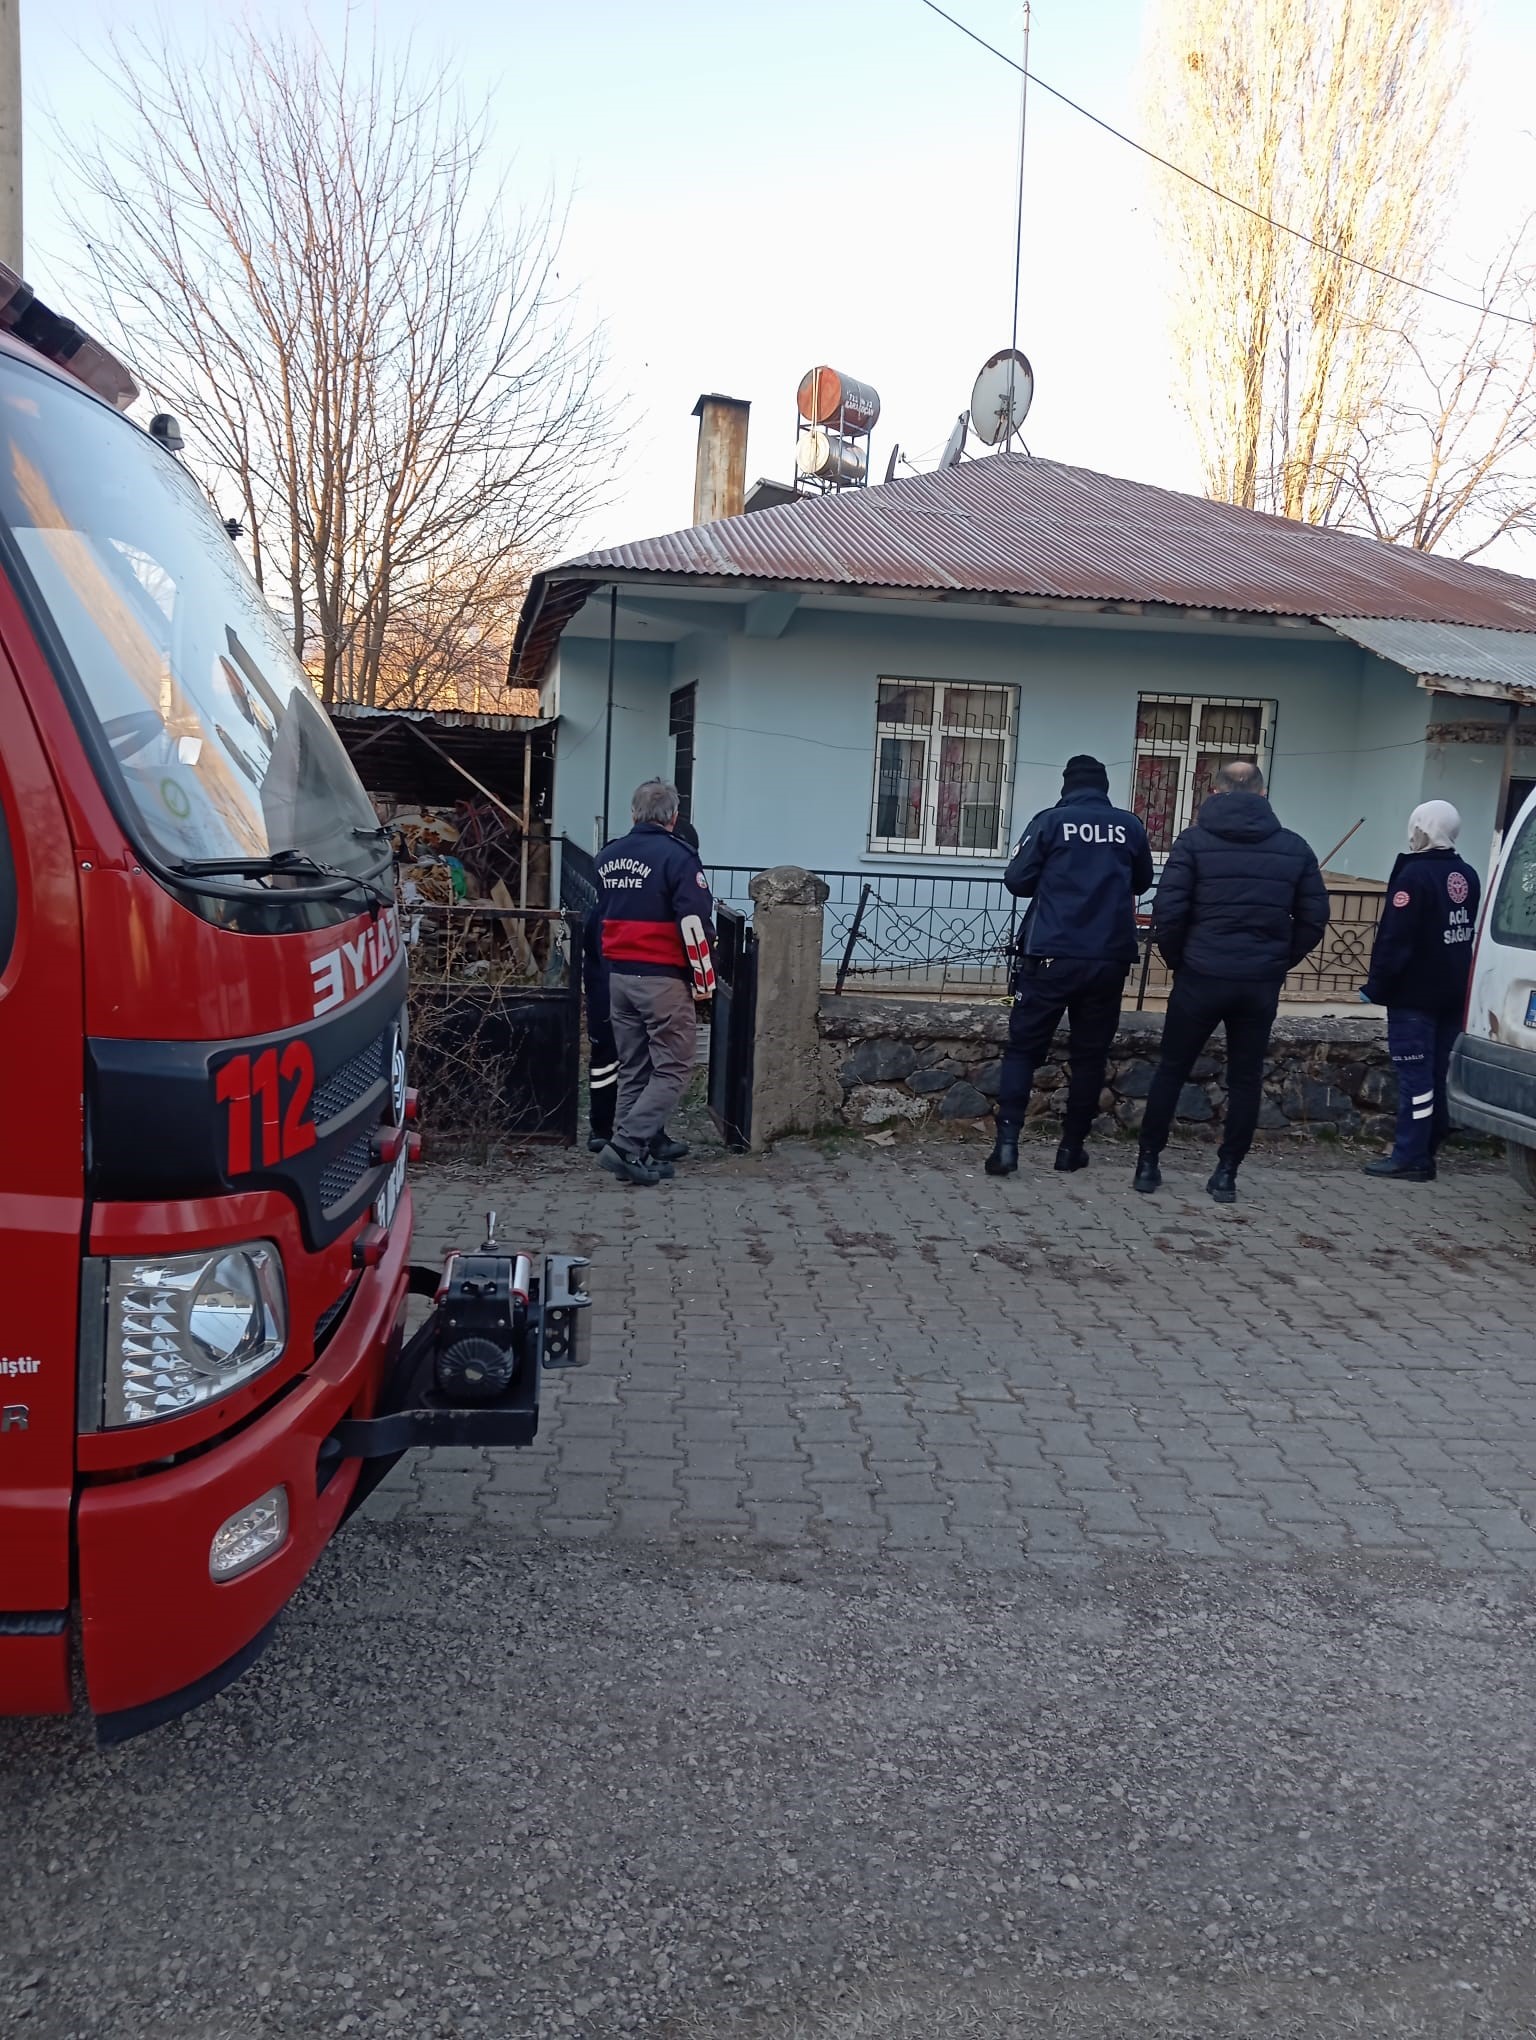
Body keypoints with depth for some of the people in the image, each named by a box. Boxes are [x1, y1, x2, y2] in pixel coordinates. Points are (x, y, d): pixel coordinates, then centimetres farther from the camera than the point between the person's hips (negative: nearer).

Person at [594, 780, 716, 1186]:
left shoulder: (607, 857, 11)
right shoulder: (677, 856, -12)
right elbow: (694, 923, -17)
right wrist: (704, 979, -8)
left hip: (618, 976, 7)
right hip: (663, 978, -7)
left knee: (634, 1068, 15)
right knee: (672, 1068, -1)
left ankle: (650, 1141, 23)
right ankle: (627, 1146, -11)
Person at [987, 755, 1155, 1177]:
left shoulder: (1050, 821, -2)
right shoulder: (1129, 826, 7)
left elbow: (1016, 880, -3)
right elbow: (1142, 883, 20)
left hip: (1052, 955, -2)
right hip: (1109, 959, 2)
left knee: (1023, 1047, 5)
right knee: (1090, 1053, 12)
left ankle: (1007, 1141, -6)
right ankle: (1072, 1146, 16)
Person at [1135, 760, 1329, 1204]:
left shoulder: (1194, 841, -3)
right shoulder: (1294, 847, 6)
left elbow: (1168, 912, -9)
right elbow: (1314, 918, 6)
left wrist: (1178, 960, 5)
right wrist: (1279, 963, 14)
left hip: (1201, 978, -2)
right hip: (1262, 984, 2)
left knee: (1172, 1070, 11)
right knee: (1245, 1079, 11)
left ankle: (1148, 1163, 16)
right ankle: (1227, 1173, 14)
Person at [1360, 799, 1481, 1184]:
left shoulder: (1415, 874, -16)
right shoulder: (1468, 876, 11)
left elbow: (1394, 939, -19)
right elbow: (1472, 933, 18)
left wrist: (1377, 985, -13)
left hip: (1414, 994, -8)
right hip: (1454, 994, 8)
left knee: (1415, 1074, -6)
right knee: (1435, 1073, 13)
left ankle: (1411, 1157, -4)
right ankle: (1423, 1150, 20)